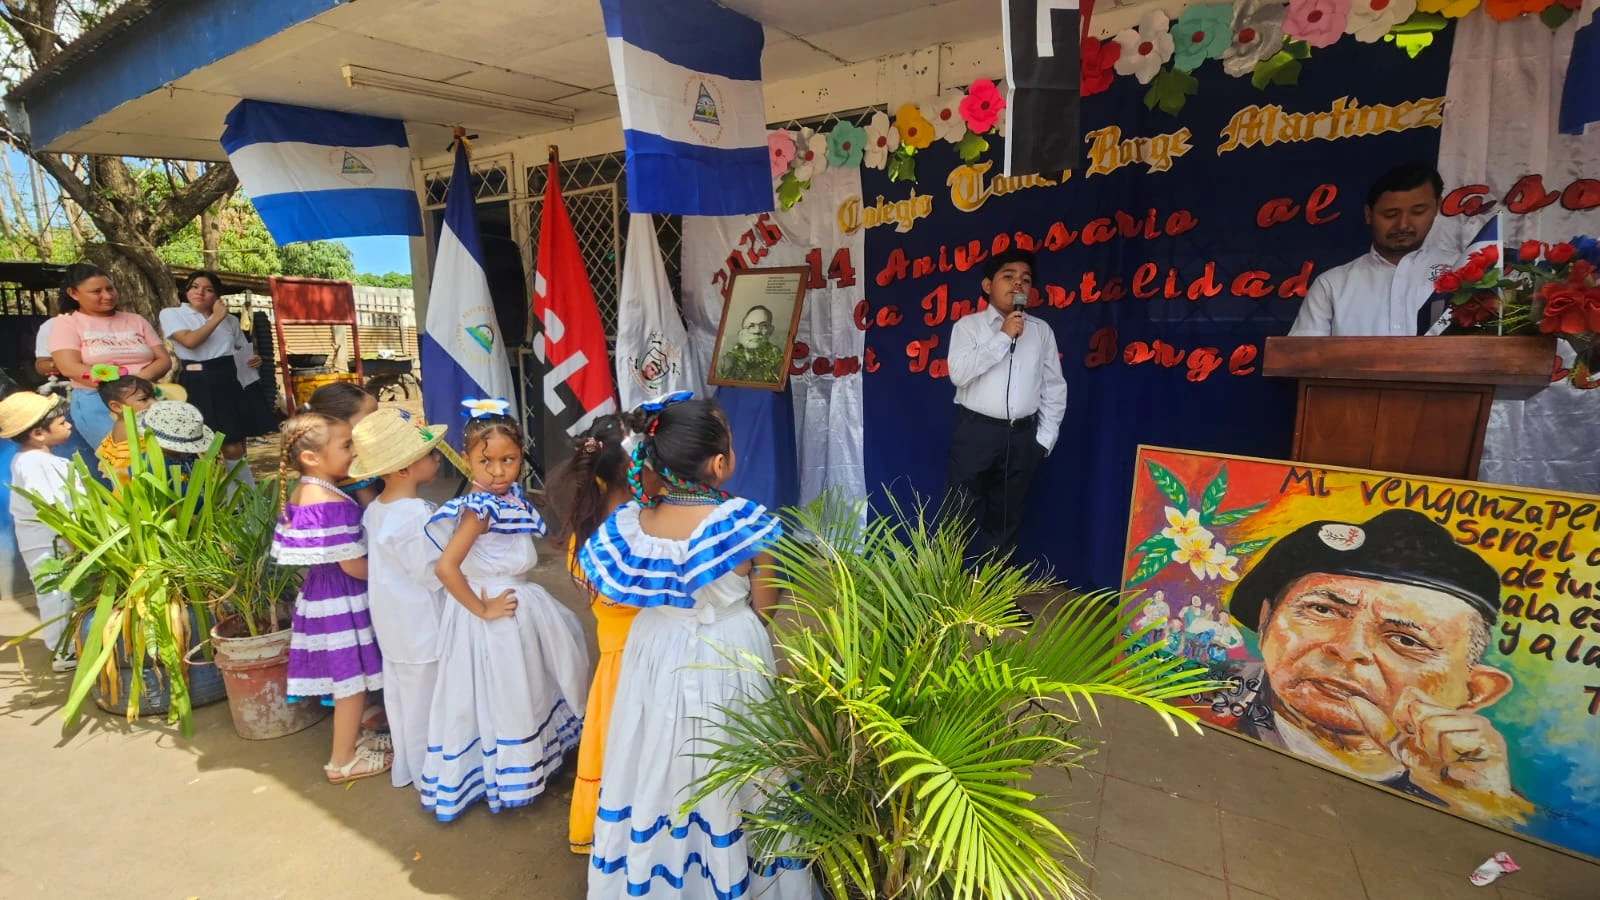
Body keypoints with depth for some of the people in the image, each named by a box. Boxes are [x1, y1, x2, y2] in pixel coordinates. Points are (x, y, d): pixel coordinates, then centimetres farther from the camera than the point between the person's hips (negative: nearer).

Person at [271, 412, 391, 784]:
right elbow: (354, 565, -23)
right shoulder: (335, 504, -26)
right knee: (352, 679, 7)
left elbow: (321, 551, 10)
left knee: (346, 678, 23)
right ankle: (343, 760, 21)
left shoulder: (299, 494, 4)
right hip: (343, 598, -9)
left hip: (319, 590, 9)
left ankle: (352, 737, 40)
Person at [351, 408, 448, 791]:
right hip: (419, 623, -9)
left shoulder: (375, 509, 0)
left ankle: (403, 767, 39)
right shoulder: (416, 515, -28)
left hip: (391, 618, 9)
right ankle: (426, 772, 26)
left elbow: (378, 562, 6)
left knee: (398, 695, 22)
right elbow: (434, 573, -24)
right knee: (422, 701, 9)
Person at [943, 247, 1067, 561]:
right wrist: (1003, 337, -14)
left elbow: (1054, 387, 10)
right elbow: (959, 373, -15)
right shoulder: (968, 325, 1)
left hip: (1022, 435, 3)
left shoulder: (1042, 330, 9)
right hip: (976, 431, -3)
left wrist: (1045, 437, 3)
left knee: (1006, 519, 12)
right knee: (960, 517, 0)